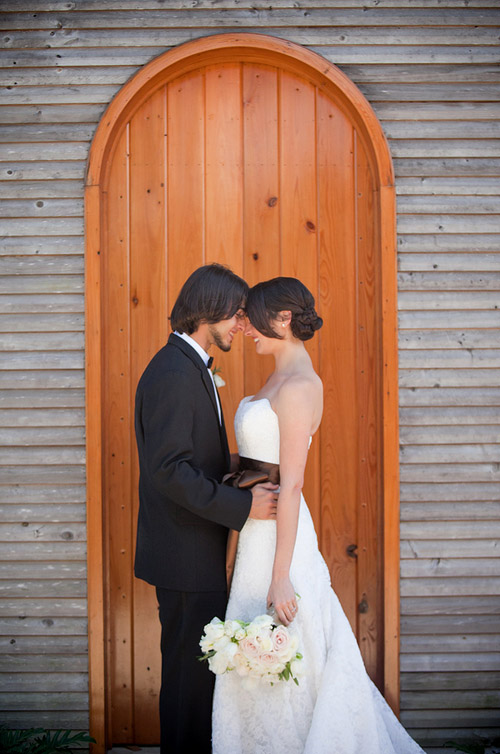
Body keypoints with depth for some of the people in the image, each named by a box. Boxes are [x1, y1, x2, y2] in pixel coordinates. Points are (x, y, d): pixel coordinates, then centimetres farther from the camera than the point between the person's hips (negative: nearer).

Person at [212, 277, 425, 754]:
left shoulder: (299, 386, -18)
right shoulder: (280, 379, 11)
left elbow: (291, 484, -21)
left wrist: (281, 576, -21)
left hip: (279, 535, -10)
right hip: (260, 531, 10)